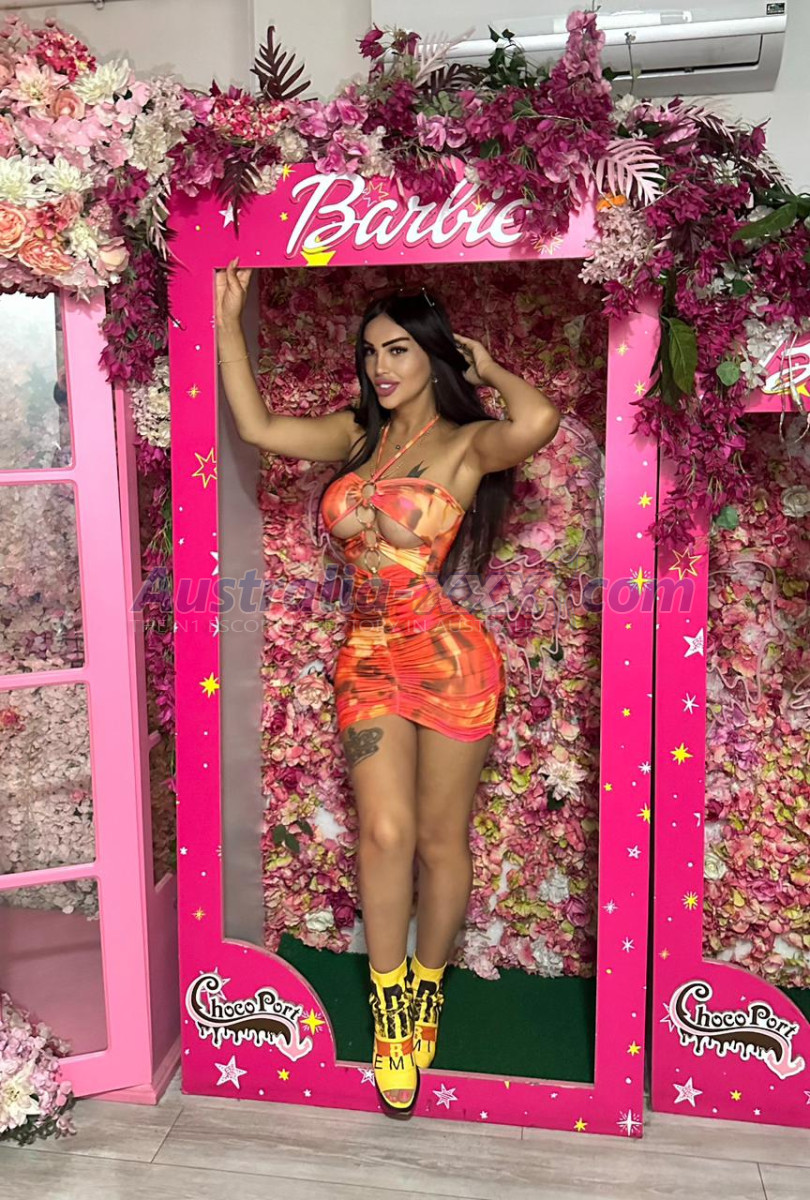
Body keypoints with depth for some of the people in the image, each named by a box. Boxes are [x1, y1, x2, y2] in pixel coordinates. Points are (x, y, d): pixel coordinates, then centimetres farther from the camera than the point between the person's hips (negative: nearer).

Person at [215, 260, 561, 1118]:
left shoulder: (466, 443, -4)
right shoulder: (358, 435, 12)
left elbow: (537, 421, -27)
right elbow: (258, 427, 2)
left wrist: (487, 371, -6)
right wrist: (227, 320, 1)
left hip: (448, 655, -3)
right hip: (367, 657, 3)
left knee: (440, 838, 9)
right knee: (385, 832, -5)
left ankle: (426, 991, 32)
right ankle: (389, 1009, 14)